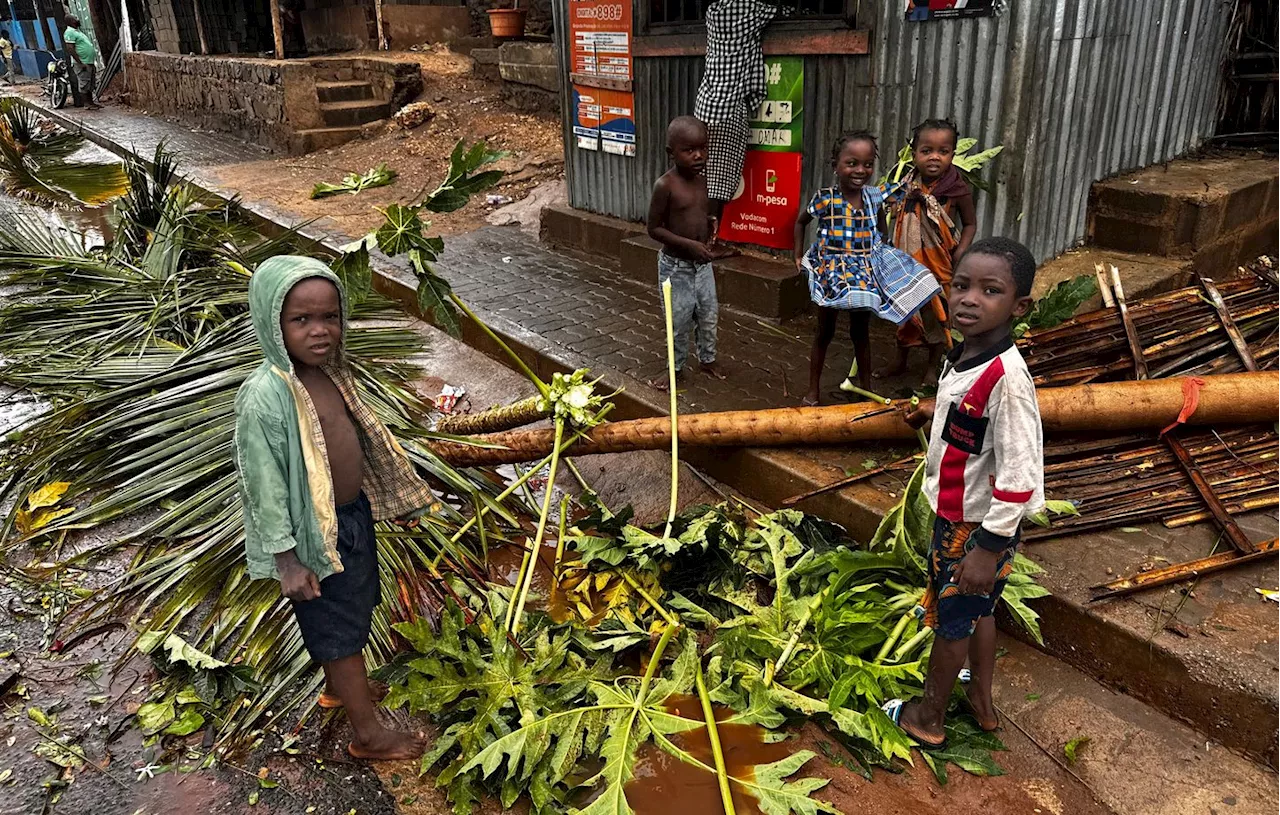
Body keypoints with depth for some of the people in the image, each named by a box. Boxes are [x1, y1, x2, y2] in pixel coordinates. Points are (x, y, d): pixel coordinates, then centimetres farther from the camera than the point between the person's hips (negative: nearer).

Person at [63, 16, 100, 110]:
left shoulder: (77, 31, 19)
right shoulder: (69, 32, -11)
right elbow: (70, 49, -19)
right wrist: (81, 63, -22)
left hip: (90, 62, 9)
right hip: (82, 63, -9)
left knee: (90, 84, 13)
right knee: (84, 84, -5)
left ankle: (91, 101, 20)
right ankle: (86, 103, -2)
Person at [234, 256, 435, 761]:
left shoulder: (329, 369, -3)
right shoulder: (264, 397, -27)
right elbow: (263, 483, -22)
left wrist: (396, 494, 18)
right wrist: (287, 560, -19)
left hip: (354, 514, 8)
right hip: (316, 533, -8)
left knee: (354, 610, 26)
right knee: (340, 629, 9)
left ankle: (338, 688, 52)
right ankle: (368, 734, 27)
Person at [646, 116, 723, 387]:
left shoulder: (703, 179, 0)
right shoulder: (665, 185, -19)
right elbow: (654, 229, -16)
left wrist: (709, 222, -4)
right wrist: (689, 244, -24)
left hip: (703, 263, 6)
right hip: (676, 267, -6)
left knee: (709, 315, 16)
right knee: (679, 321, 6)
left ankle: (708, 359, 38)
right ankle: (677, 369, 26)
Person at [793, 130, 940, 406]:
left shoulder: (874, 197, -4)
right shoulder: (825, 198, -14)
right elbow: (801, 222, 4)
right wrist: (799, 256, 1)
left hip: (865, 274, 3)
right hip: (831, 272, -3)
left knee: (861, 333, 14)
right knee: (824, 333, 9)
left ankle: (866, 389, 27)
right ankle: (813, 391, 20)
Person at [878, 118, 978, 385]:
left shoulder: (957, 189, -14)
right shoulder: (907, 186, -5)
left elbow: (970, 224, -4)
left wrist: (960, 252, -16)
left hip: (940, 263, -3)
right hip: (909, 261, 3)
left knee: (938, 313, 11)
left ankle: (932, 367, 29)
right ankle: (901, 361, 34)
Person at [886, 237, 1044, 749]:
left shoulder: (1006, 377, -31)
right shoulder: (963, 356, -4)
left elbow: (1018, 476, -29)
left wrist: (988, 548, -26)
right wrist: (934, 414, 22)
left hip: (976, 527, -8)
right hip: (955, 513, 8)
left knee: (952, 619, 11)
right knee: (978, 609, 24)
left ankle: (927, 717, 32)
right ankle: (981, 700, 46)